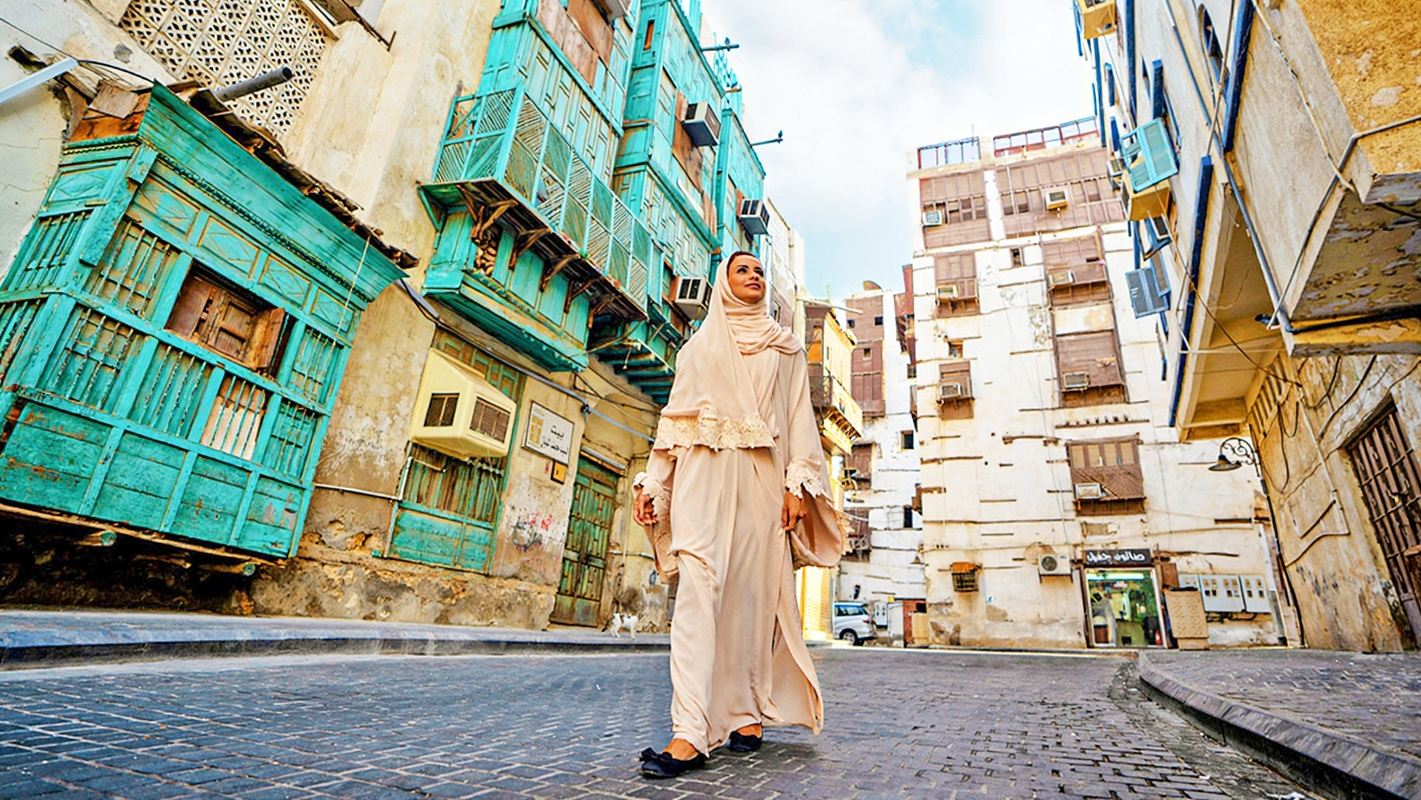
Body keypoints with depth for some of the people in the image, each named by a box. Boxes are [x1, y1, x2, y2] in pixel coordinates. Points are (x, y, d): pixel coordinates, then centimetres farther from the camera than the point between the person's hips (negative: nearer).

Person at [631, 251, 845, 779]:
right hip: (704, 471, 0)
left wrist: (798, 482, -4)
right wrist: (652, 482, 6)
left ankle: (749, 712, 14)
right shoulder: (699, 345, 21)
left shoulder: (785, 347, 19)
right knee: (698, 586, -15)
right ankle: (690, 732, -17)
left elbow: (800, 417, 9)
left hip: (761, 475, 1)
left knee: (755, 589, -1)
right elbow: (674, 417, 15)